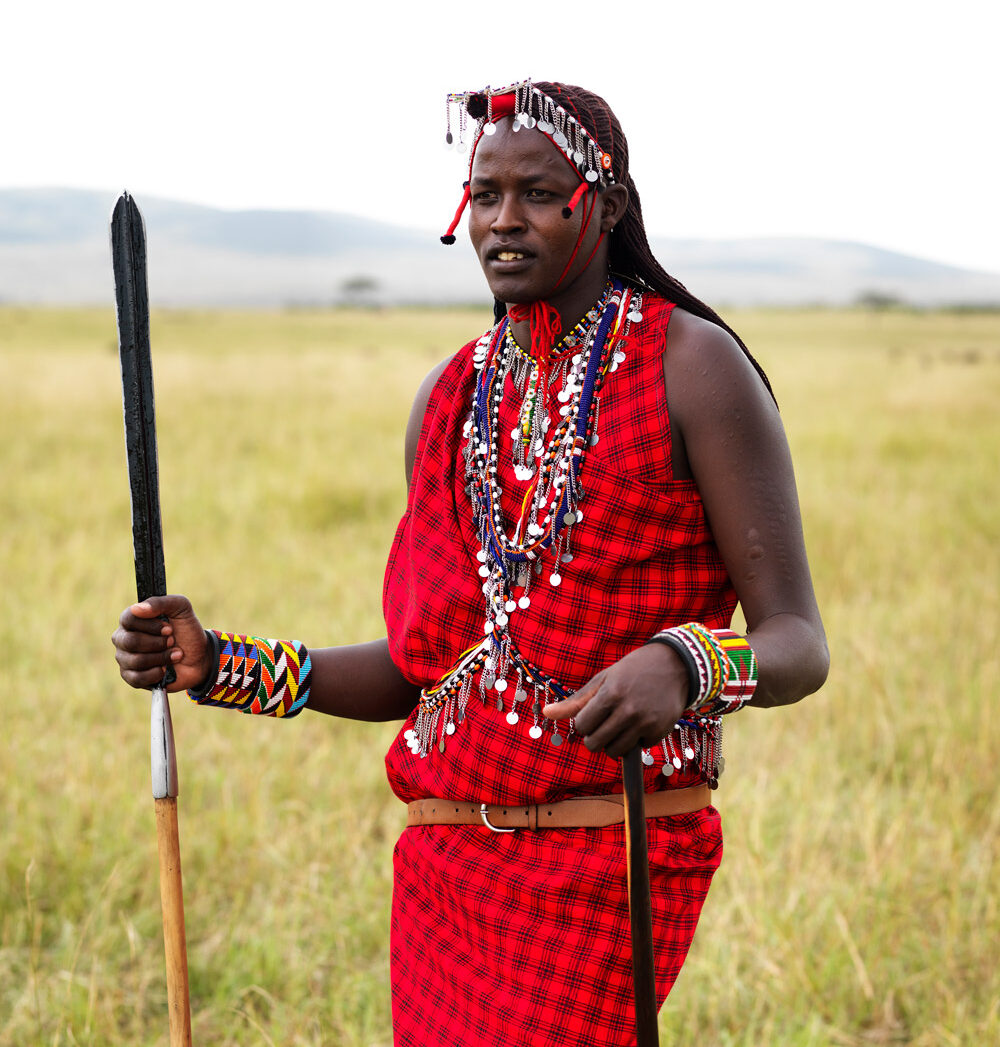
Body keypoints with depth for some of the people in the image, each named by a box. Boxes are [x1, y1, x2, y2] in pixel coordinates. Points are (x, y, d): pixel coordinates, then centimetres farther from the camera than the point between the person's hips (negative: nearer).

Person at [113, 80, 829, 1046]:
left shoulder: (693, 365, -6)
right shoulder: (450, 398, 11)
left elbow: (797, 645, -10)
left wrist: (682, 665, -32)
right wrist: (212, 664, 5)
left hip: (606, 868, -5)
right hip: (447, 860, 6)